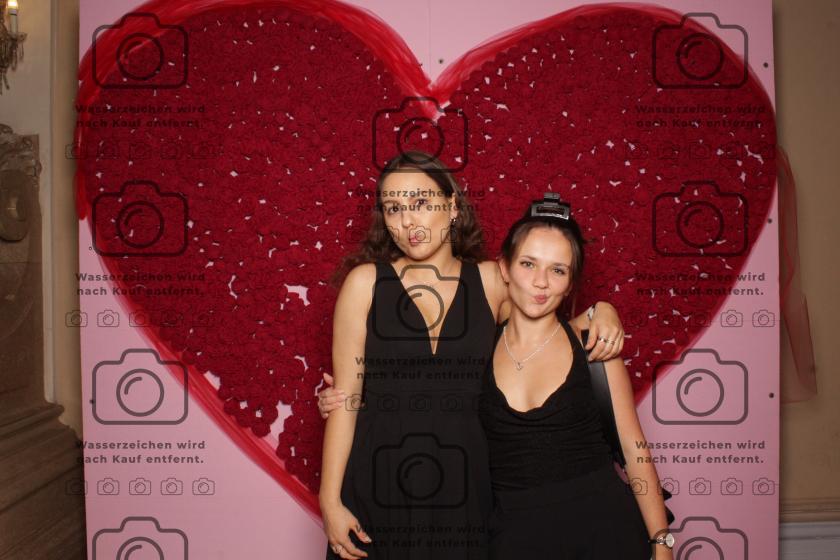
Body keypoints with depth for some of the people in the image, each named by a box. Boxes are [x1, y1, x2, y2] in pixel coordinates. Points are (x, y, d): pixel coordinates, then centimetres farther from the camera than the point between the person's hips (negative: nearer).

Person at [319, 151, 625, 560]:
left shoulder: (490, 281, 2)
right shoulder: (364, 282, -3)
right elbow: (345, 397, -2)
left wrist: (600, 312, -2)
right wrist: (330, 499, -3)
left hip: (464, 488, 2)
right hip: (377, 491, -1)